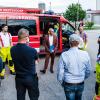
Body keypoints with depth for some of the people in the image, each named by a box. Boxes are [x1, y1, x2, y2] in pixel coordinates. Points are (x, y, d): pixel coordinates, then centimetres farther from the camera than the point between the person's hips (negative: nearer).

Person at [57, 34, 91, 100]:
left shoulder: (64, 55, -19)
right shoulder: (85, 54, -11)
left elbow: (60, 72, -13)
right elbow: (88, 71, 0)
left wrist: (62, 82, 6)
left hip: (69, 84, -2)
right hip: (81, 84, 2)